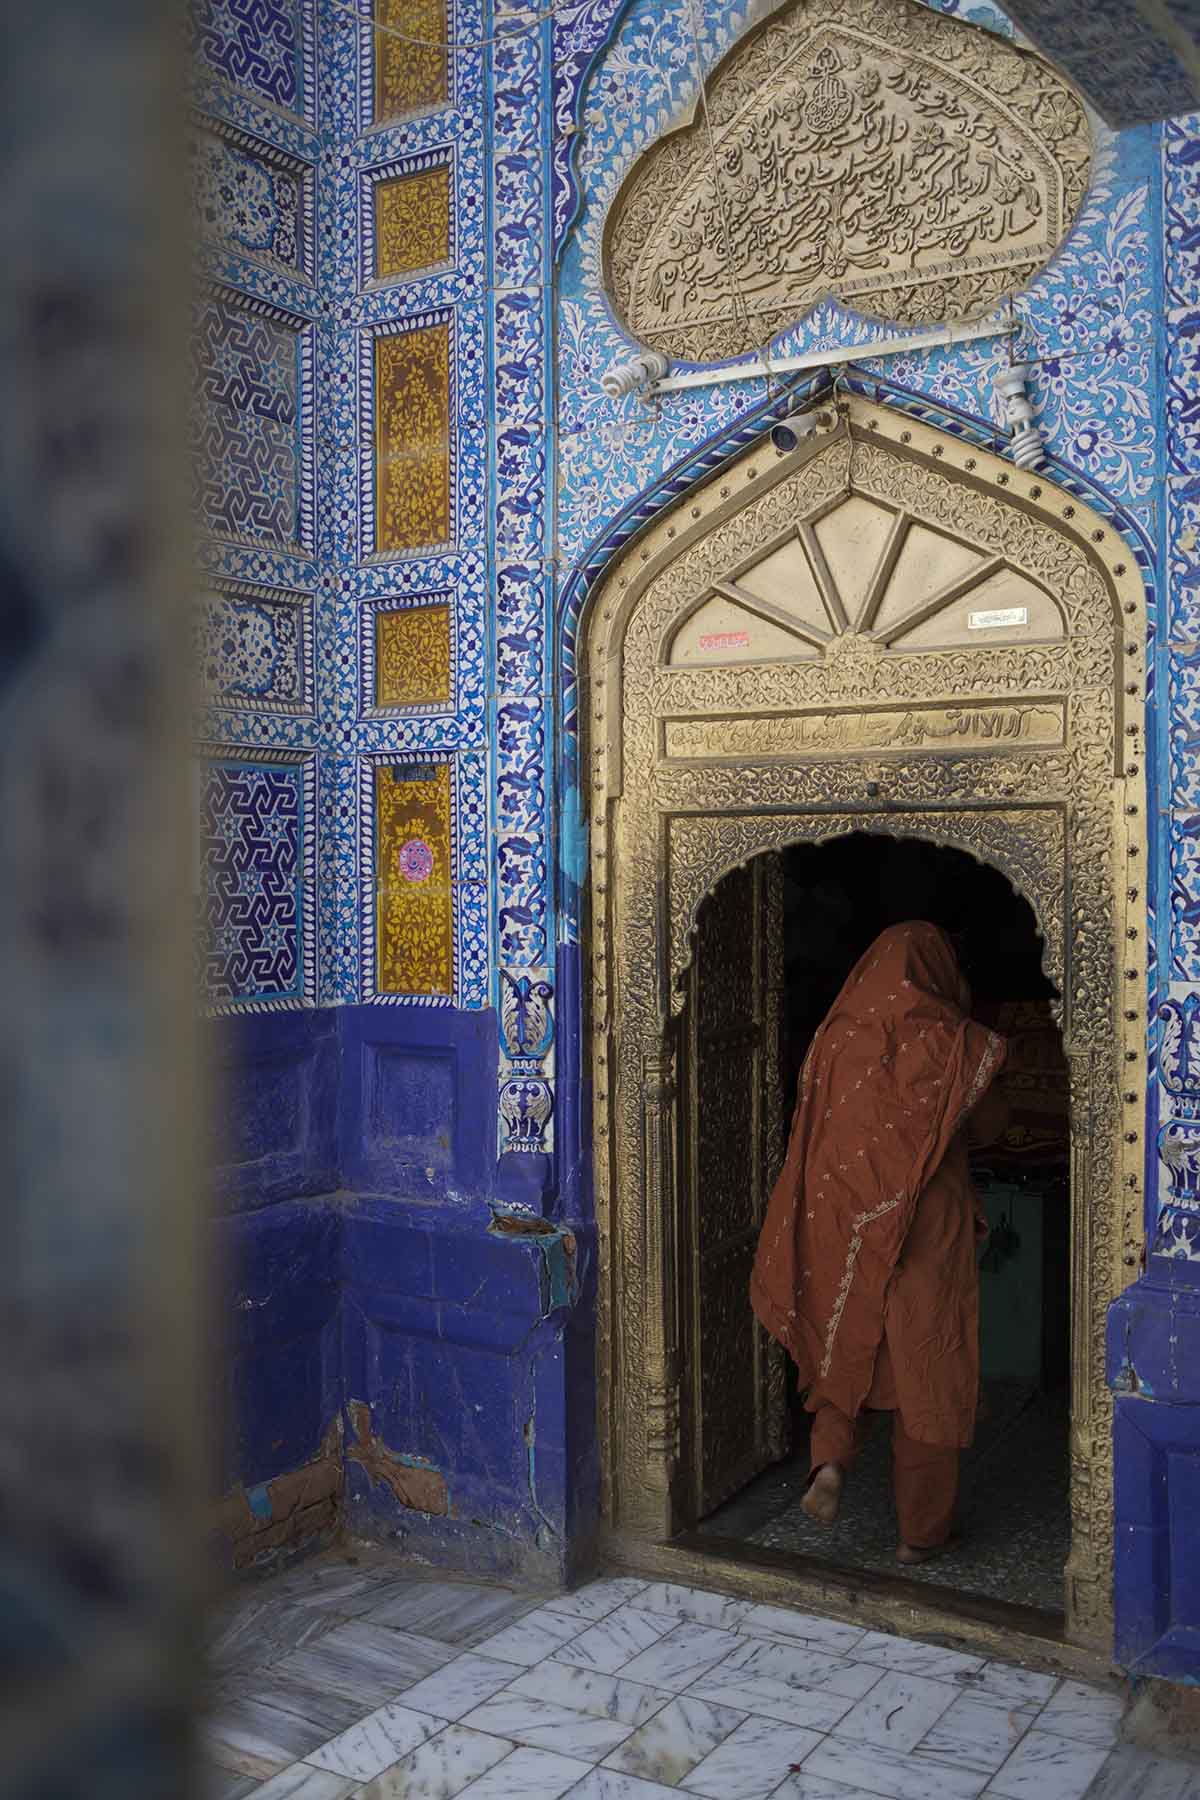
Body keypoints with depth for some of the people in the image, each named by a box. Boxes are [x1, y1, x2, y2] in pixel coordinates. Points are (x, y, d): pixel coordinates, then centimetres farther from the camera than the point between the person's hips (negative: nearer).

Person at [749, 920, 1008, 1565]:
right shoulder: (952, 1040, -8)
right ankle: (921, 1528, 18)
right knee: (925, 1371, 9)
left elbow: (816, 1126, 9)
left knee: (845, 1349, 21)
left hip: (840, 1220, 3)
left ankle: (829, 1457, -2)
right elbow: (988, 1124, 6)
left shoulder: (833, 1036, -1)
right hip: (926, 1227, -2)